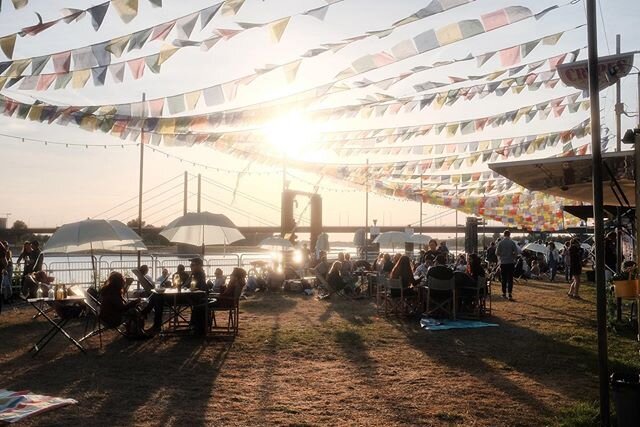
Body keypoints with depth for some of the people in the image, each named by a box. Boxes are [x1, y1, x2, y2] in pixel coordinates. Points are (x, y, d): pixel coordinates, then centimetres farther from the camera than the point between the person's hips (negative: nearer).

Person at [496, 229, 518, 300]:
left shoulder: (500, 243, -4)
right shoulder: (512, 242, -5)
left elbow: (497, 253, -4)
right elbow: (516, 252, -7)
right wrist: (512, 257, 11)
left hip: (503, 262, 1)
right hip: (510, 262, -1)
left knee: (504, 278, 10)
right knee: (510, 279, 1)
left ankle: (504, 293, 14)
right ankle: (510, 294, -5)